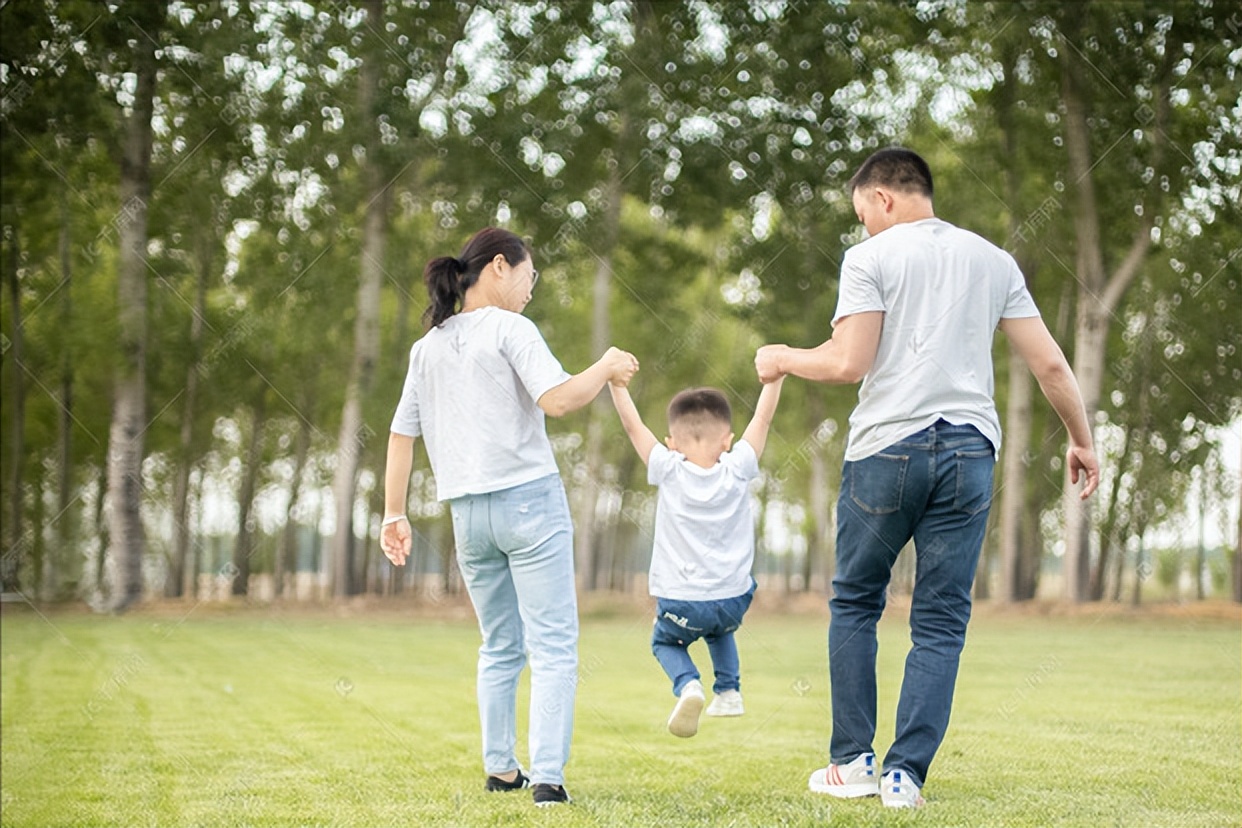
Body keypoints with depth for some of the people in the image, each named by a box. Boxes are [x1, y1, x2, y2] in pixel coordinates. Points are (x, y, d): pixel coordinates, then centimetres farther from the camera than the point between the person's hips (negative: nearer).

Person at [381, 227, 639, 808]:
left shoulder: (427, 347, 13)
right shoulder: (508, 329, -6)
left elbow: (401, 434, 13)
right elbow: (557, 399, -19)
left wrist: (394, 514, 16)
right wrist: (605, 369, -2)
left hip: (467, 514, 6)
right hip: (529, 500, -6)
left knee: (500, 648, 18)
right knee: (553, 646, -4)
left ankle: (501, 770, 19)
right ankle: (547, 778, -12)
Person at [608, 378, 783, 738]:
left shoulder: (668, 471, -9)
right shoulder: (738, 469, -7)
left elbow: (634, 426, -4)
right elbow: (762, 418, 1)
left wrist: (616, 383, 1)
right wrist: (775, 376, 8)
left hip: (681, 602, -3)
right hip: (733, 599, 3)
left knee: (665, 642, 24)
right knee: (719, 631, 36)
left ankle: (687, 685, -5)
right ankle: (729, 690, 21)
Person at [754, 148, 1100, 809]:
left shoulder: (870, 258, 1)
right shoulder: (993, 260, 14)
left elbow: (847, 363, -9)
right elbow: (1049, 365, 11)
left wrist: (783, 359, 9)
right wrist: (1081, 439, 22)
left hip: (887, 449, -3)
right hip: (969, 454, 3)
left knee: (855, 603, 13)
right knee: (941, 621, 5)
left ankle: (854, 761, 12)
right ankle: (906, 773, 0)